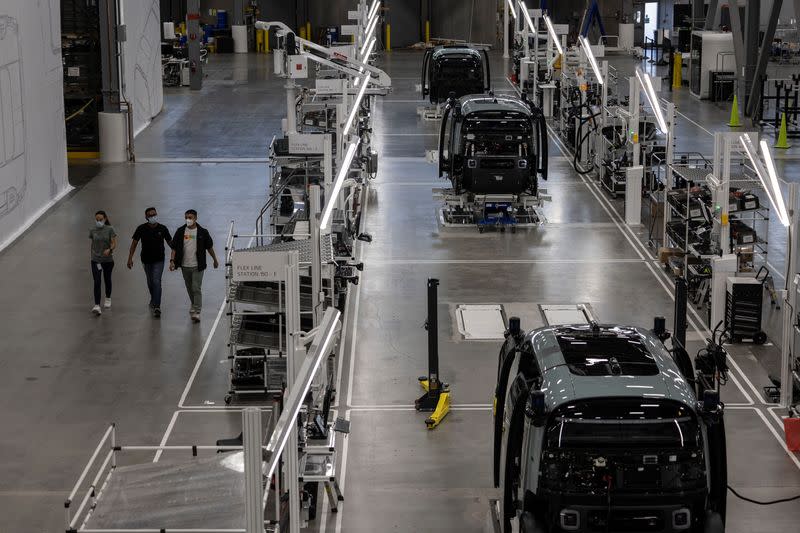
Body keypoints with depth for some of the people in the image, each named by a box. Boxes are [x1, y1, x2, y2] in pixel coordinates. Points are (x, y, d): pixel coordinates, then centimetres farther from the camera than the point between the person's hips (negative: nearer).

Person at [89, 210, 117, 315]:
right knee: (97, 282, -12)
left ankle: (108, 299, 44)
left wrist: (109, 249, -30)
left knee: (107, 279, 19)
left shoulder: (110, 229, -7)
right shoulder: (92, 231, -1)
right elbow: (92, 244, 12)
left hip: (108, 260, 0)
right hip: (96, 260, 0)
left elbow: (114, 243, -11)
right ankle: (97, 306, -19)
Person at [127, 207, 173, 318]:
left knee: (156, 281, -15)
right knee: (150, 282, 17)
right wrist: (130, 258, -8)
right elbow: (134, 243, -3)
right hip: (146, 260, 2)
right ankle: (153, 299, 43)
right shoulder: (141, 229, -9)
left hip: (159, 260, -2)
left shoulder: (162, 228, -10)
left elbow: (170, 242, 2)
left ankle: (157, 306, -18)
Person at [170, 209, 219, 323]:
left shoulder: (202, 232, -3)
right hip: (185, 265, 3)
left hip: (197, 266, -3)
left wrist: (215, 260, 16)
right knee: (189, 288, 16)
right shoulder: (180, 231, 1)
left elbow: (209, 247, 8)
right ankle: (194, 305, 37)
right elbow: (174, 247, 2)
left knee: (196, 288, -9)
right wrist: (172, 261, -8)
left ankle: (197, 312, -9)